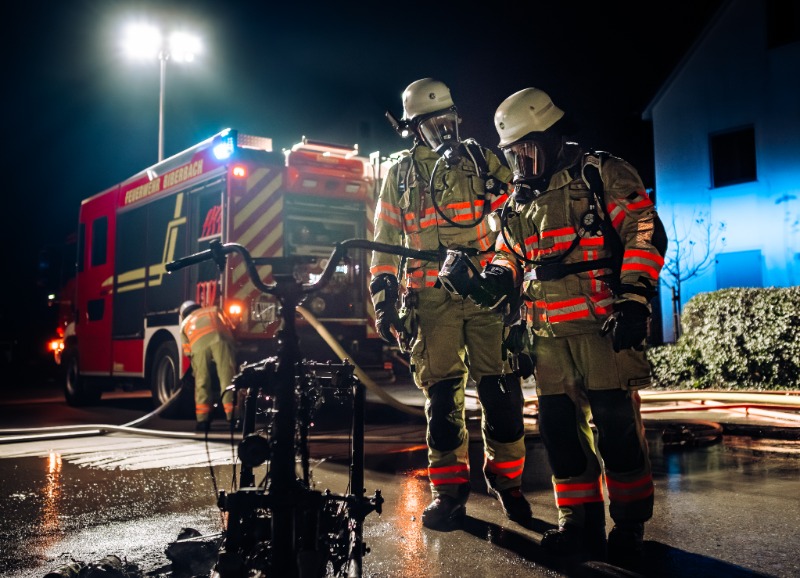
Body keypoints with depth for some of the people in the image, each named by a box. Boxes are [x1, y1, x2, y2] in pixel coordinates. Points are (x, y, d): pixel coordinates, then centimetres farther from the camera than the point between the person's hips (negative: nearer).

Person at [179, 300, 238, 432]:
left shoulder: (184, 323, 37)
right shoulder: (215, 309, 39)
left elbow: (187, 351, 31)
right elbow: (231, 328, 30)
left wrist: (195, 365, 43)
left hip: (198, 344, 1)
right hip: (220, 340, 0)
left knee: (202, 383, 7)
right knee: (228, 378, -4)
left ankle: (203, 420, 2)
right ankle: (232, 417, -12)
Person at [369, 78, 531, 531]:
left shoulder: (480, 159, 12)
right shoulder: (400, 172, 15)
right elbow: (386, 239, 14)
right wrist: (383, 298, 6)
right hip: (431, 298, 1)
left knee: (500, 388, -2)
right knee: (441, 392, -1)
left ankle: (507, 481, 14)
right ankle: (449, 490, 10)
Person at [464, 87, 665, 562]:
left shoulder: (603, 174, 2)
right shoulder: (519, 200, 21)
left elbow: (646, 234, -5)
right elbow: (510, 255, 26)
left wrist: (633, 298, -15)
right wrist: (495, 279, 2)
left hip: (603, 325, -6)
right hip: (549, 333, 7)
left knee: (616, 424, -5)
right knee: (558, 426, 7)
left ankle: (629, 525, 9)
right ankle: (580, 522, 18)